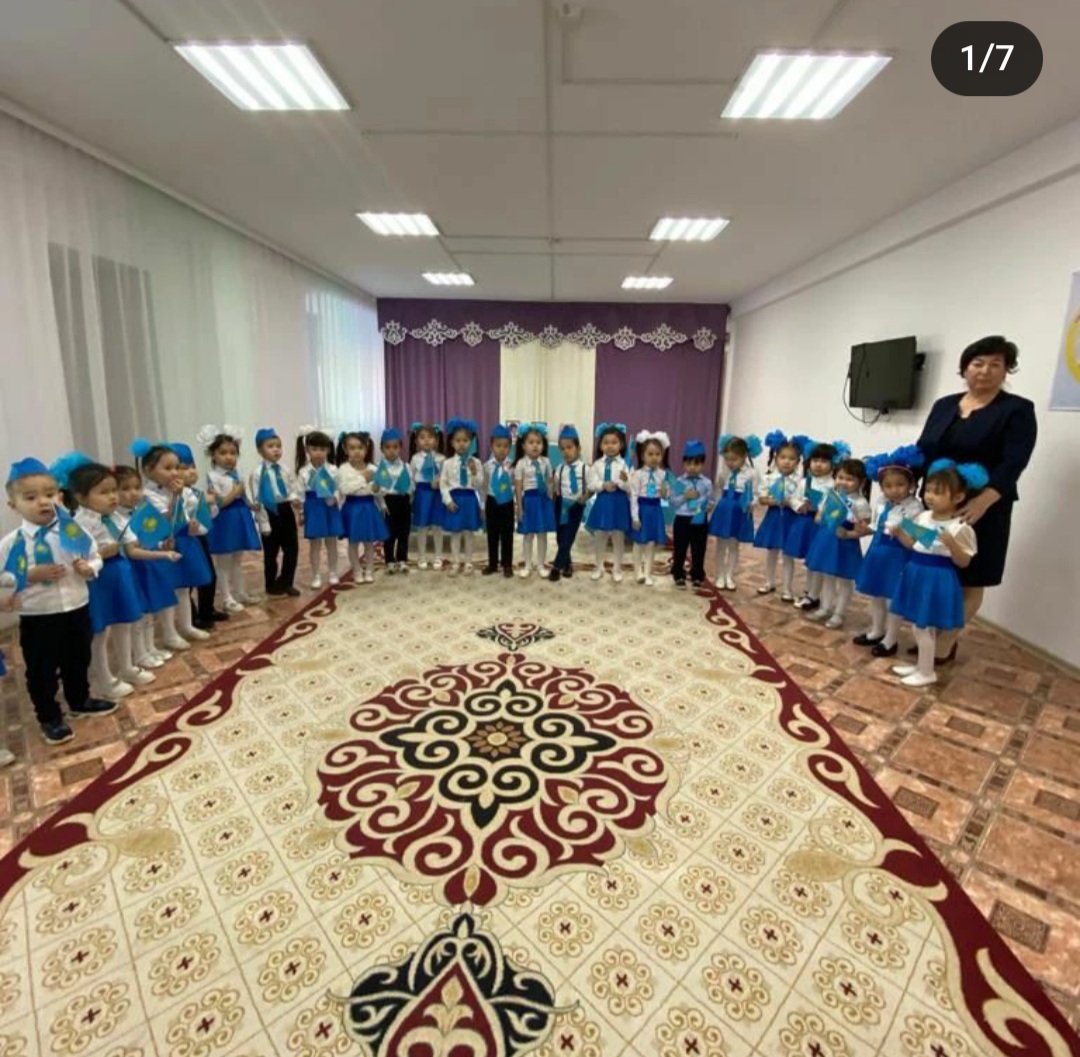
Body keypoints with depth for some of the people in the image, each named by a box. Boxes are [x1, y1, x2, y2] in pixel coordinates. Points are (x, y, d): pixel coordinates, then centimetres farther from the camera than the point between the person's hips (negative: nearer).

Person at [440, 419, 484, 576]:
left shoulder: (475, 462, -2)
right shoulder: (448, 463, -1)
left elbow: (479, 485, -4)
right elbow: (443, 483, 0)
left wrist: (474, 472, -20)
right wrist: (448, 500, -9)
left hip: (470, 499, 0)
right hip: (454, 499, 0)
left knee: (469, 533, 9)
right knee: (455, 533, 8)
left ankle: (468, 563, 22)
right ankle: (455, 563, 20)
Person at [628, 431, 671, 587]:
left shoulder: (663, 474, 1)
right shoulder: (638, 474, -10)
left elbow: (666, 496, 11)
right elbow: (634, 496, -11)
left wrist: (664, 492, -14)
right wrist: (635, 517, -14)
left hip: (655, 510, 3)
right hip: (642, 509, -3)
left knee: (652, 544, 8)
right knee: (639, 543, 6)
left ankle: (647, 573, 18)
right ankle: (639, 572, 19)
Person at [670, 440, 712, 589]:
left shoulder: (707, 483, 1)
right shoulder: (679, 482, -3)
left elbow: (710, 502, 4)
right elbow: (673, 502, -4)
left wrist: (706, 507, -16)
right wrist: (685, 497, -17)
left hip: (700, 521, 1)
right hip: (682, 520, -1)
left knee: (698, 551, 10)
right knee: (679, 550, 8)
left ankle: (697, 576, 23)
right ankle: (679, 575, 22)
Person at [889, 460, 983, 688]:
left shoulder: (960, 527, -15)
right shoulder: (922, 517, 4)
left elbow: (964, 562, -13)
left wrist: (952, 544, -29)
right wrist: (899, 533, -1)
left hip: (938, 580, -7)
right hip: (917, 575, 7)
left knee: (923, 627, 1)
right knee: (920, 626, 18)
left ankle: (927, 672, 18)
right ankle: (922, 665, 33)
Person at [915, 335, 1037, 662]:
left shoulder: (1017, 410, -4)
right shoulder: (944, 405, 11)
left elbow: (1013, 463, -14)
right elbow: (922, 449, 11)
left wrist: (983, 502, -29)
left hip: (980, 510, -4)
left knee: (969, 580, 4)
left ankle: (945, 645, 12)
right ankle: (930, 636, 20)